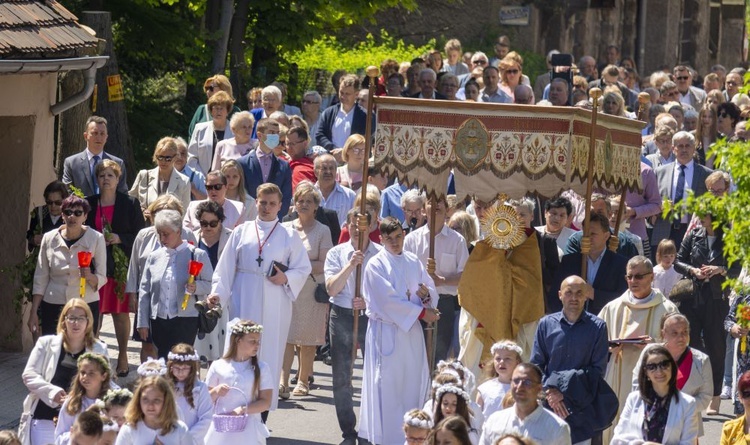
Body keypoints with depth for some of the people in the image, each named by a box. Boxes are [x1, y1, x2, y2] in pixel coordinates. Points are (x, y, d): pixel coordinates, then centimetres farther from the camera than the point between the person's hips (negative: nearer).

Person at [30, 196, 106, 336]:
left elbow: (101, 280, 0)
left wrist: (89, 277, -22)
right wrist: (33, 312, 5)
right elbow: (40, 279, 9)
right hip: (53, 307, 1)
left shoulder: (96, 239, 0)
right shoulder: (49, 238, 4)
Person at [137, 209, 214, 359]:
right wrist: (142, 322, 9)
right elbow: (144, 290, 12)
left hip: (185, 320, -4)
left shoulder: (197, 255, 1)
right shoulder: (154, 257, 11)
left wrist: (196, 287, -21)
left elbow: (210, 284, 1)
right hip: (159, 320, 4)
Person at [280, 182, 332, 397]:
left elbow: (324, 264, -3)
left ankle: (303, 381, 14)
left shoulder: (322, 231, 2)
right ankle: (283, 382, -16)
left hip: (312, 289, -1)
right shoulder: (285, 228, 10)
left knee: (307, 339, 3)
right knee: (285, 337, -10)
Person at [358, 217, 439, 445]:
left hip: (411, 331, 5)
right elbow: (389, 301, -14)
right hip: (386, 330, -5)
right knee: (387, 385, -5)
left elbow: (431, 291, 12)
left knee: (413, 382, 5)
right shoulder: (376, 265, -6)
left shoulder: (413, 262, 11)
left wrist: (427, 295, -12)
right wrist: (421, 312, -13)